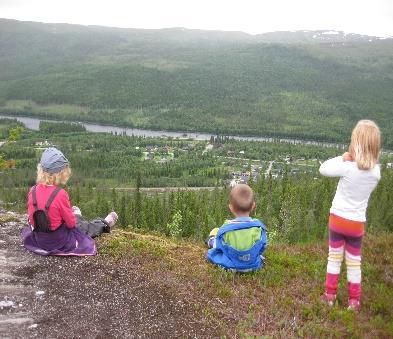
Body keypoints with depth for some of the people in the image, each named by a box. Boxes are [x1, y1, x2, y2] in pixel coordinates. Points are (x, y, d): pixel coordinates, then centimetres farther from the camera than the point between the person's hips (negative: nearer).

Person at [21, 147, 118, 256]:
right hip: (60, 242, -5)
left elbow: (32, 218, 3)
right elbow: (71, 224, -18)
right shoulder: (60, 194, -27)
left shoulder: (32, 191, -11)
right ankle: (105, 224, 51)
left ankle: (76, 216, 65)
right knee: (85, 227, 24)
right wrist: (73, 218, 4)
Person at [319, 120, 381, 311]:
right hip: (357, 223, 2)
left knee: (334, 257, 14)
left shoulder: (347, 167, -20)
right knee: (354, 262, 14)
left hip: (338, 219, -2)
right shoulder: (376, 172, -8)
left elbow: (323, 169, -7)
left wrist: (342, 158, -3)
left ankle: (330, 295, 22)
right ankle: (354, 301, 23)